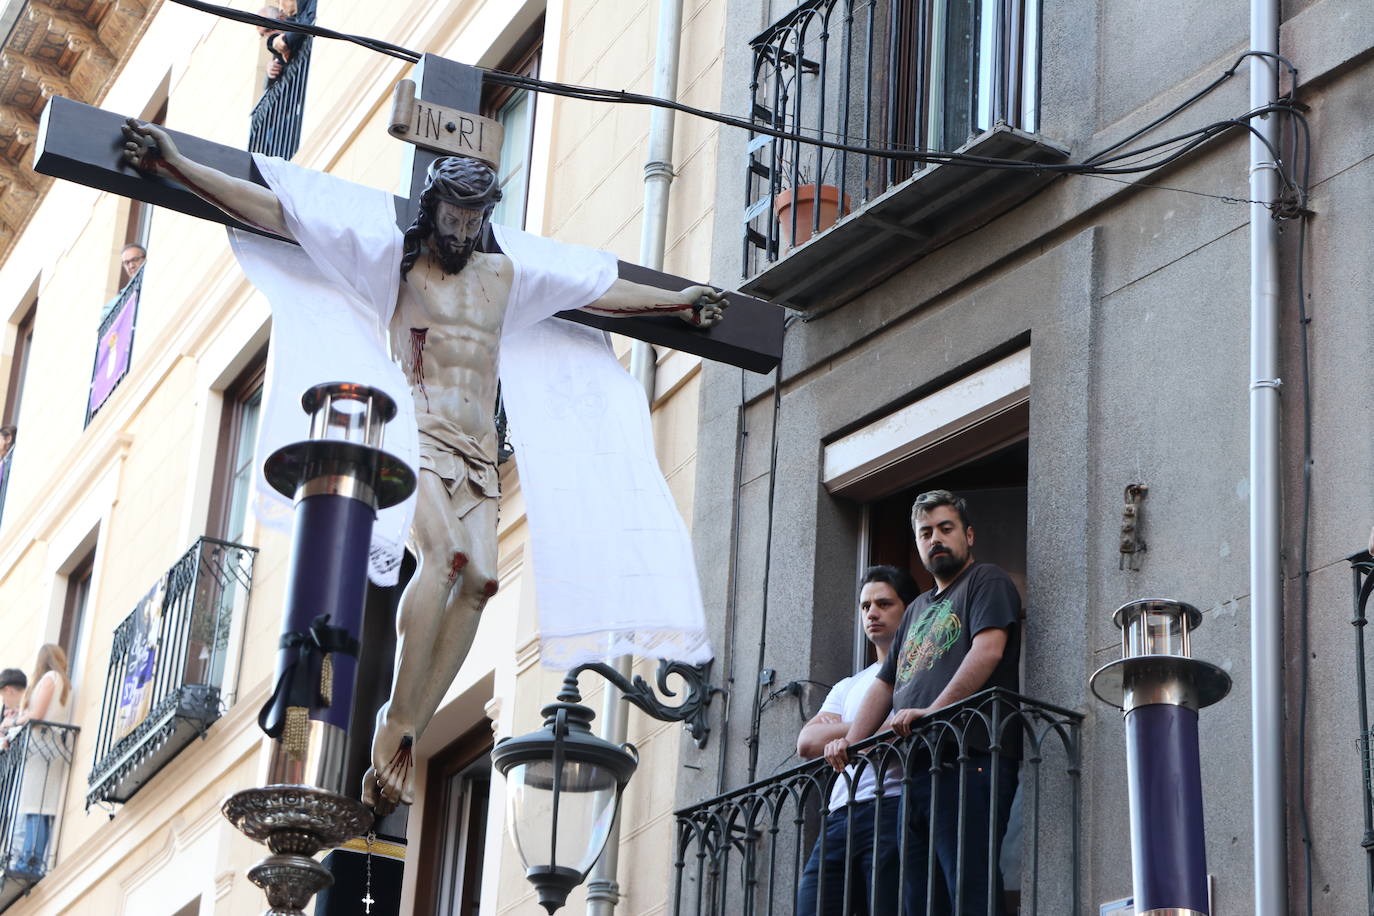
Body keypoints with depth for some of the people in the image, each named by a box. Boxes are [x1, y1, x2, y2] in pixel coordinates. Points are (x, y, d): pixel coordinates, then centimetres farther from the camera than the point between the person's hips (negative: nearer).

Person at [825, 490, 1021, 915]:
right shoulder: (917, 609, 31)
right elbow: (885, 684, 28)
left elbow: (988, 650, -11)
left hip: (968, 757, -8)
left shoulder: (987, 582, 7)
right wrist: (850, 741, 10)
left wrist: (932, 711, -20)